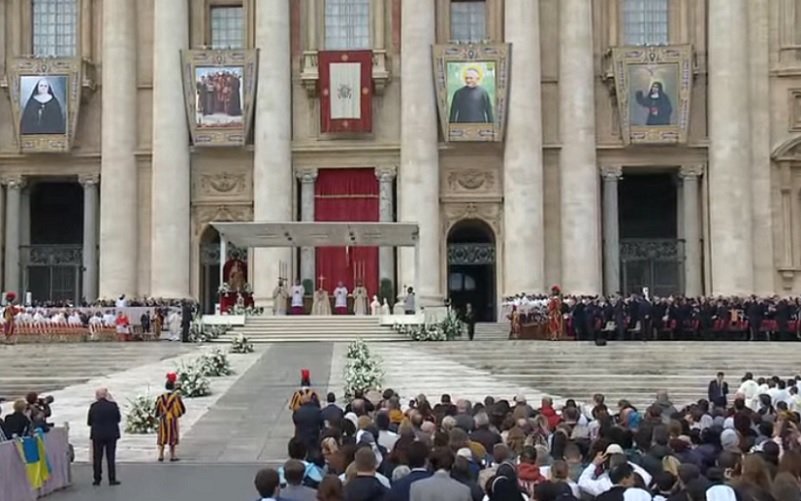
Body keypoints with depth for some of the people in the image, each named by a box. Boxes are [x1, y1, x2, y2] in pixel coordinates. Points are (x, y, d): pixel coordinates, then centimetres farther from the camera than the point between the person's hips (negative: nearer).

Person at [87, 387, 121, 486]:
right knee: (111, 457, 7)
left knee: (97, 458, 10)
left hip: (97, 435, 0)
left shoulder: (93, 407, -8)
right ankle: (112, 479, 5)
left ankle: (97, 479, 10)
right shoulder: (113, 405, -8)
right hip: (111, 434, 0)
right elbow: (118, 419, 2)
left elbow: (89, 422, -2)